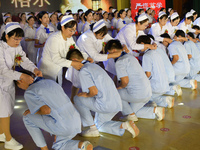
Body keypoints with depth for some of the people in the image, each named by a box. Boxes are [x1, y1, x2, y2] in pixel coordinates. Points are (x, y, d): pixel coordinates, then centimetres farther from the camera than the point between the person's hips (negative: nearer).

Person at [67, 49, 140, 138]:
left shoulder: (83, 71, -11)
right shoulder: (94, 65, 18)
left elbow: (94, 91, -19)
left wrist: (86, 95, 2)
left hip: (105, 105, -9)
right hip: (117, 103, 9)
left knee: (78, 99, 5)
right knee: (99, 125, 27)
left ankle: (93, 129, 7)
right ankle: (124, 125, 7)